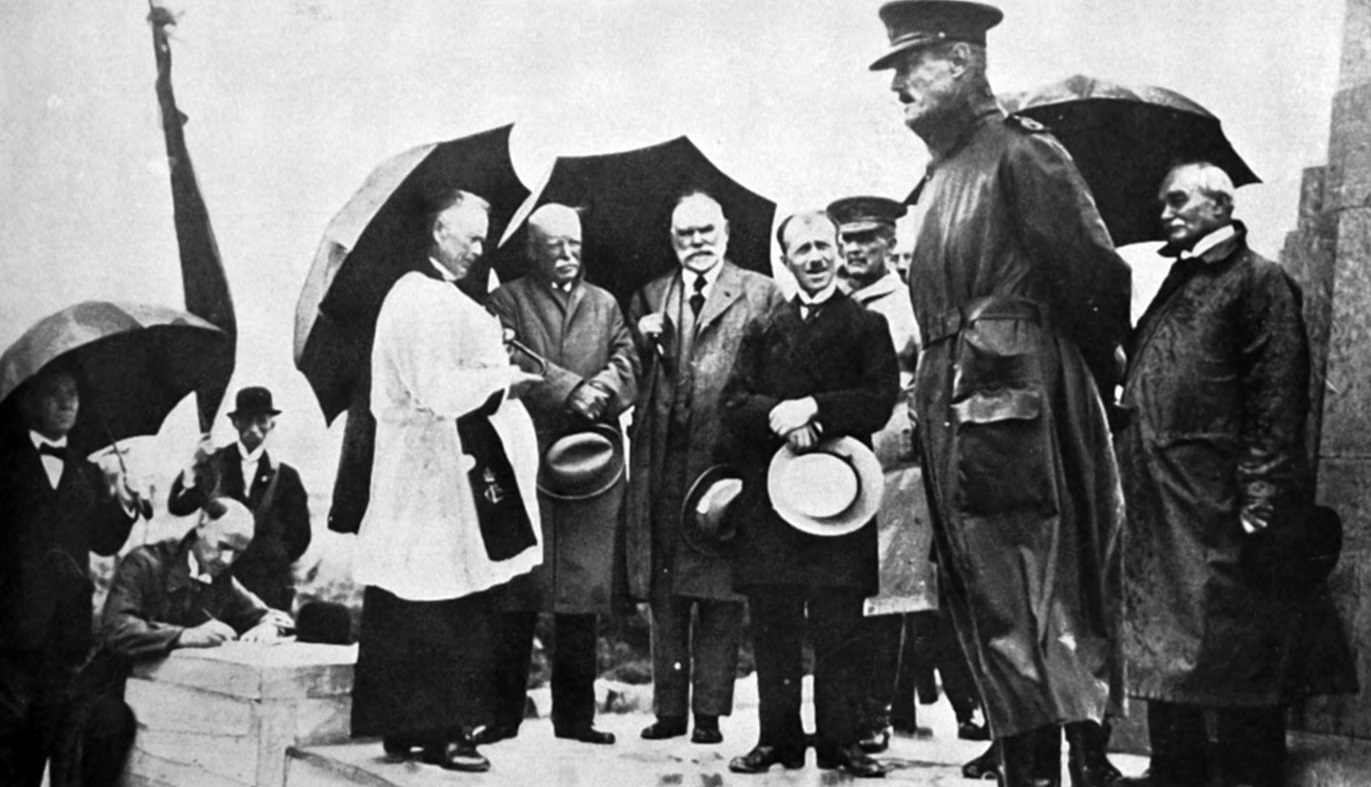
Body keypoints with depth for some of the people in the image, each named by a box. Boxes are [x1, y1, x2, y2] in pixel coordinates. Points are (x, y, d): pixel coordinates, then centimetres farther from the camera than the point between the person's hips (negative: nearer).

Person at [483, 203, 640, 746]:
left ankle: (575, 714, 9)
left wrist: (601, 391, -13)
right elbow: (513, 362, -6)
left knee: (584, 590, 2)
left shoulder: (605, 305, 20)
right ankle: (504, 713, 2)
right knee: (516, 590, -5)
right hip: (526, 458, -3)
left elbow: (626, 363, 8)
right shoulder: (508, 300, 9)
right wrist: (574, 390, -15)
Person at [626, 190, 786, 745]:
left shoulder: (761, 294, 6)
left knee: (719, 592, -1)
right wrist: (642, 342, -3)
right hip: (662, 463, 3)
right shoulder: (649, 298, 17)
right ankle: (669, 708, 16)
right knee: (664, 594, 7)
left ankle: (709, 712, 7)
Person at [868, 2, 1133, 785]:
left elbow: (1094, 273, -11)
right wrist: (935, 382, 13)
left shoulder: (1019, 152, -7)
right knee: (986, 594, 10)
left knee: (1055, 585, -5)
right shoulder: (940, 174, 18)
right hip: (953, 401, 9)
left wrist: (1100, 366, -3)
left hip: (1020, 398, -9)